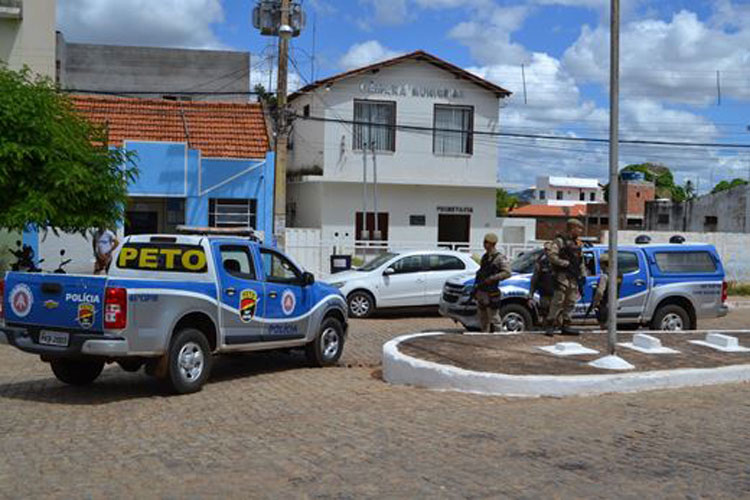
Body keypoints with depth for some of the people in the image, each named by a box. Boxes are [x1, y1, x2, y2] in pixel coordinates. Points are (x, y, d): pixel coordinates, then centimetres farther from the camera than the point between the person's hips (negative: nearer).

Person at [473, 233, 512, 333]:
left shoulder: (499, 258, -10)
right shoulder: (484, 257, 15)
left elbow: (507, 273, -19)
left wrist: (492, 278, -22)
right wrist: (476, 285, 16)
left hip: (491, 293, -8)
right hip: (481, 292, 8)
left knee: (493, 318, -7)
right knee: (482, 318, 13)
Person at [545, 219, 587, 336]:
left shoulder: (577, 243, 19)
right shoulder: (560, 241, -6)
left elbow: (581, 261, 23)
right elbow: (552, 256, -16)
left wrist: (583, 275, 15)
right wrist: (566, 264, -17)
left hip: (574, 277, 8)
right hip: (562, 275, -8)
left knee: (570, 302, 8)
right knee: (558, 301, -11)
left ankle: (565, 326, 14)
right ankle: (550, 325, -9)